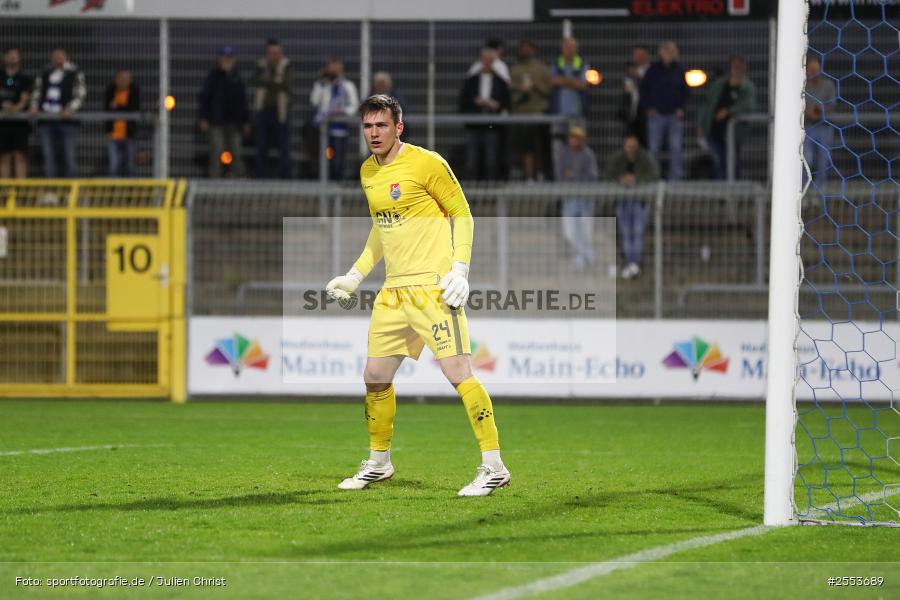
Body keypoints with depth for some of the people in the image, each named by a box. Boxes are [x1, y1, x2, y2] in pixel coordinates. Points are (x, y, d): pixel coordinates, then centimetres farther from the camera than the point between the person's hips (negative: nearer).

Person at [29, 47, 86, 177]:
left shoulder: (75, 74, 3)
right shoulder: (44, 75, 16)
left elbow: (80, 94, -4)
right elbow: (37, 93, 19)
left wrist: (70, 109, -19)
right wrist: (34, 107, 0)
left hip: (66, 119, -4)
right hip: (46, 120, 4)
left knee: (70, 156, -5)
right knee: (48, 157, 3)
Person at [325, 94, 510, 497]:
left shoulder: (426, 163, -9)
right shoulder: (367, 172, 13)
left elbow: (462, 215, -5)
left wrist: (459, 270, -14)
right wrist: (355, 275, 22)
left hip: (433, 286, -7)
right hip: (393, 290, 7)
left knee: (458, 373, -14)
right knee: (375, 377, 10)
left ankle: (494, 467, -10)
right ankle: (378, 464, 27)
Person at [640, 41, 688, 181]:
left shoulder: (679, 70, 4)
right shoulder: (653, 70, 0)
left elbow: (685, 91, 13)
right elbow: (644, 89, 7)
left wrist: (681, 108, 1)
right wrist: (648, 107, -2)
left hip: (675, 115, 1)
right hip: (657, 114, -1)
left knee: (676, 148, -4)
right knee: (654, 148, 2)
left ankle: (675, 178, 1)